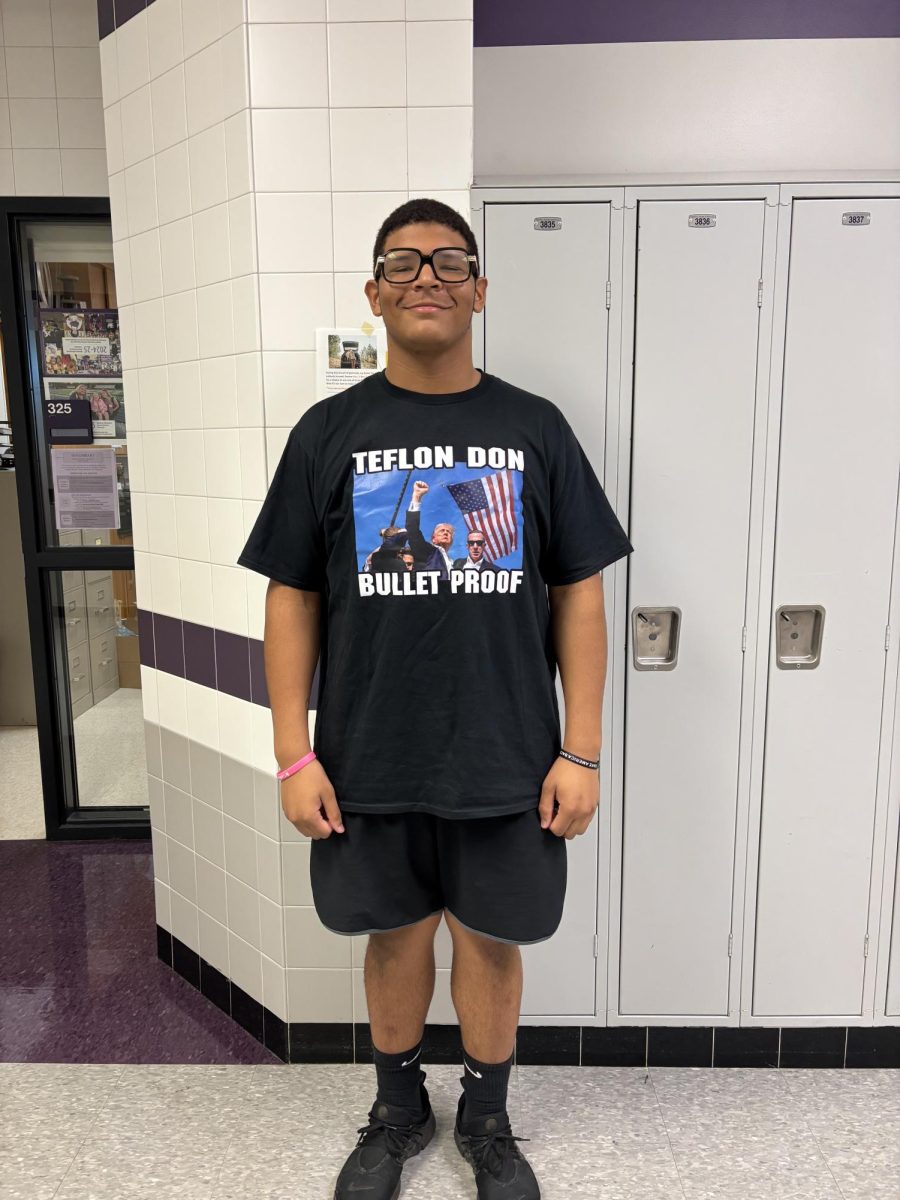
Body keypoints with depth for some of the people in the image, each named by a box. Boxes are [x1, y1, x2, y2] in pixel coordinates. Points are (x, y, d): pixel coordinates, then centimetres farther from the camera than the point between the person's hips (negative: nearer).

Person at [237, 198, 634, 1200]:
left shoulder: (536, 429, 0)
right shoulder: (330, 432, 0)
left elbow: (578, 594, 0)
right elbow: (291, 597, 1)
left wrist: (581, 751, -4)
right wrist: (294, 755, -4)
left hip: (507, 762, 0)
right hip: (371, 764, 1)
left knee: (492, 939, 14)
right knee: (396, 933, 17)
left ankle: (486, 1119, 42)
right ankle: (398, 1110, 44)